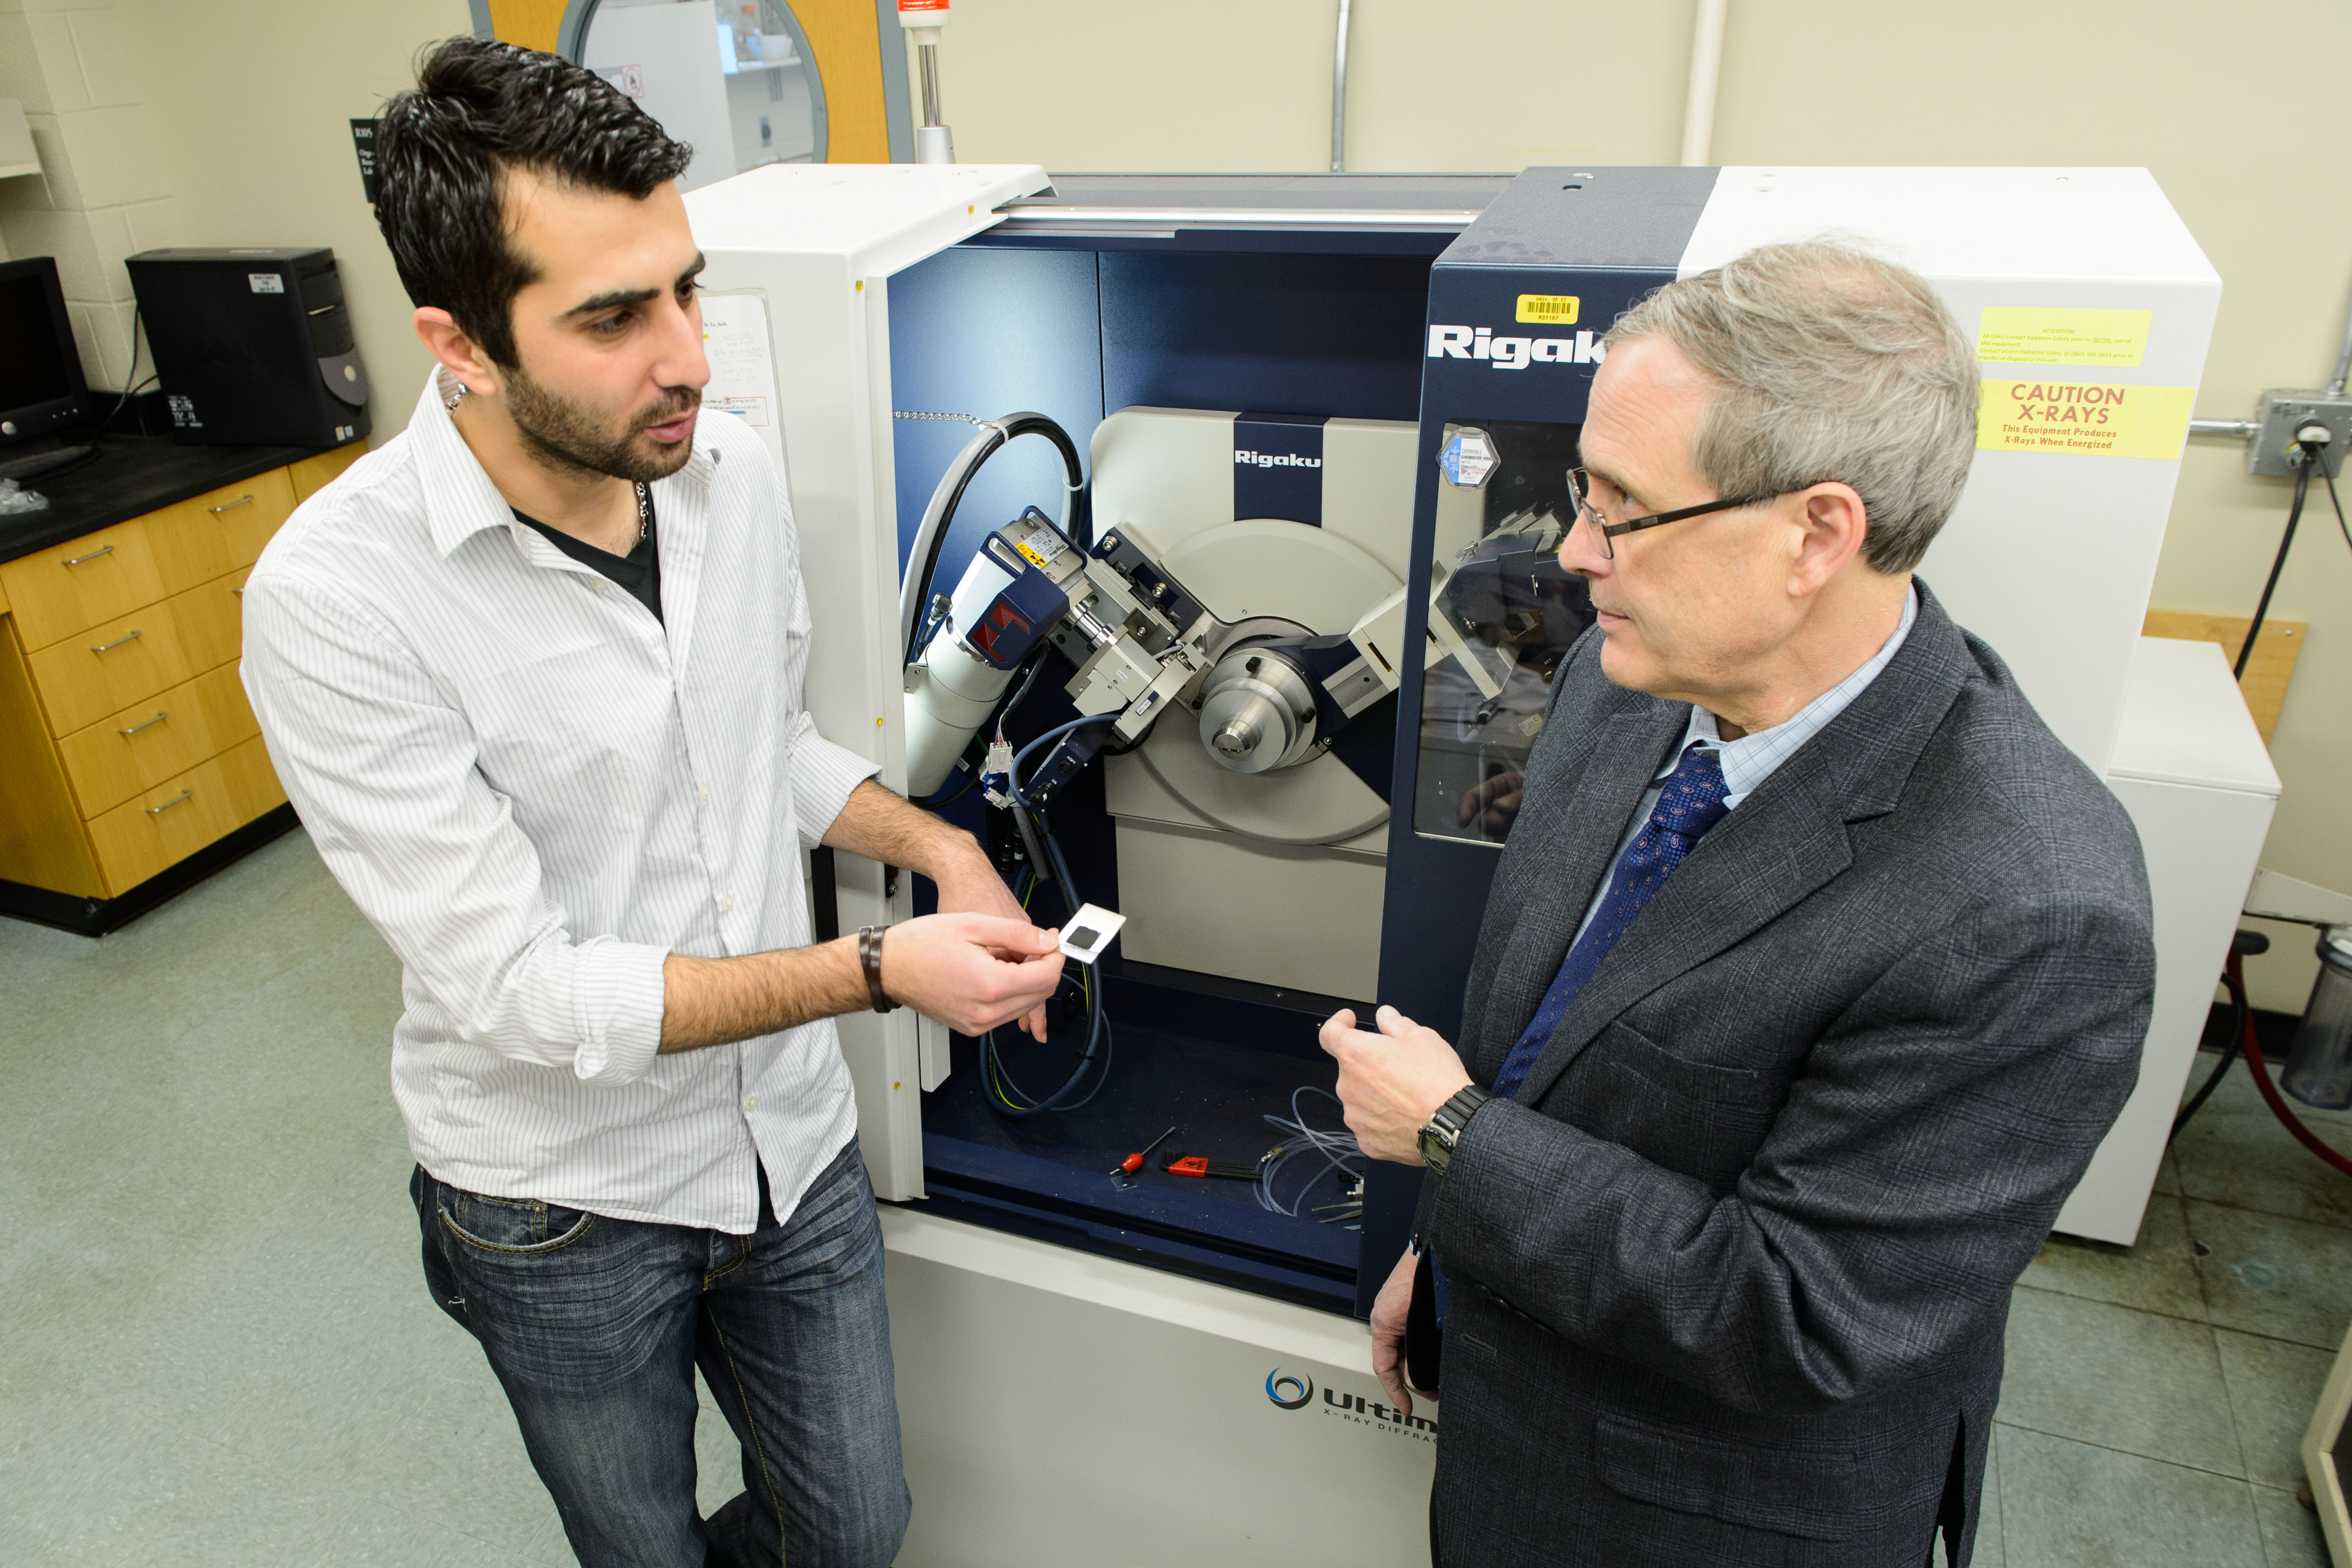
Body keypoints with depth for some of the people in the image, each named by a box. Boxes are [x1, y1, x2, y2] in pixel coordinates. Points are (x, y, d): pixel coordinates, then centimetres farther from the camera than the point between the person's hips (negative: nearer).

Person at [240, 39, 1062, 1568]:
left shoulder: (736, 473, -8)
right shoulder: (334, 598, -25)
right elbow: (522, 991, -25)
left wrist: (939, 847, -6)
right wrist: (877, 971, -30)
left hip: (793, 1139, 5)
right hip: (564, 1207, -4)